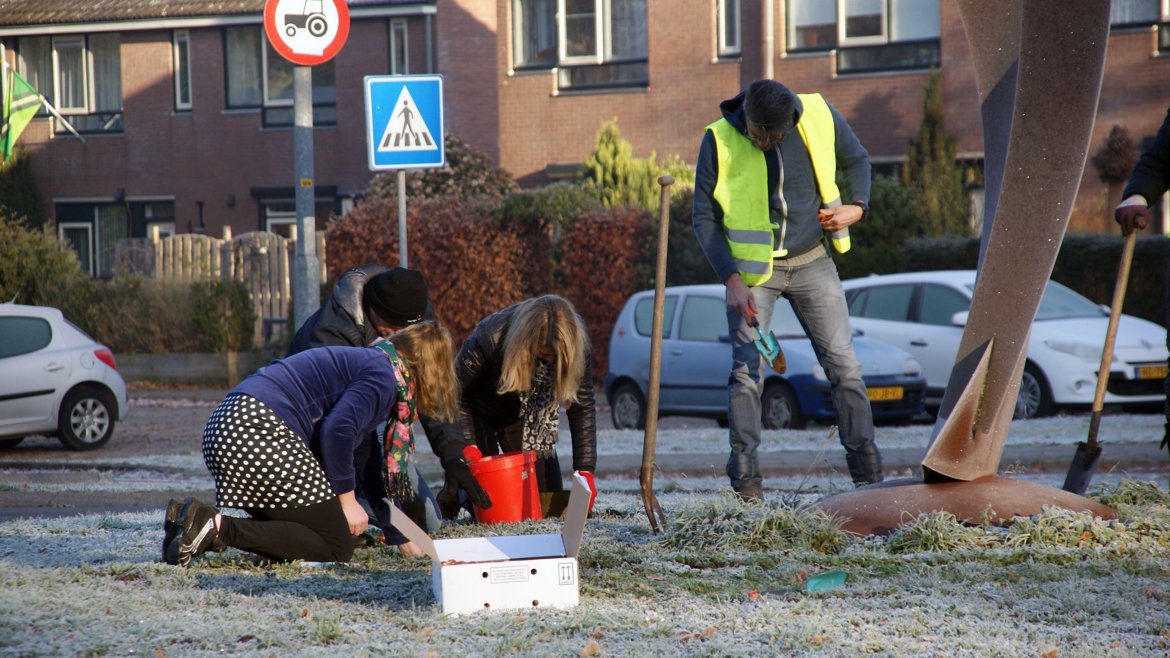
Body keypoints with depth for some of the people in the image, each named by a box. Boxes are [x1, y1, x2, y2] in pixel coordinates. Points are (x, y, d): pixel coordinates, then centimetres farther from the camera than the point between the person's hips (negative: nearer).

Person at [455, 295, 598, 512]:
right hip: (479, 411, -4)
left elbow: (583, 409, -20)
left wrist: (585, 470, -26)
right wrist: (466, 445, -32)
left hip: (520, 416, 4)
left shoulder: (576, 348, -27)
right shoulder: (490, 337, -37)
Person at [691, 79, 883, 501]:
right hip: (752, 270, -2)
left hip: (812, 263, 2)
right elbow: (703, 217, -5)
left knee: (843, 365, -1)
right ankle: (746, 484, -8)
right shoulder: (720, 141, -13)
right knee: (747, 371, -10)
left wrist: (857, 206, -5)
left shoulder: (820, 117, -7)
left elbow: (856, 159, 13)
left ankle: (869, 475, 4)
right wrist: (730, 278, -14)